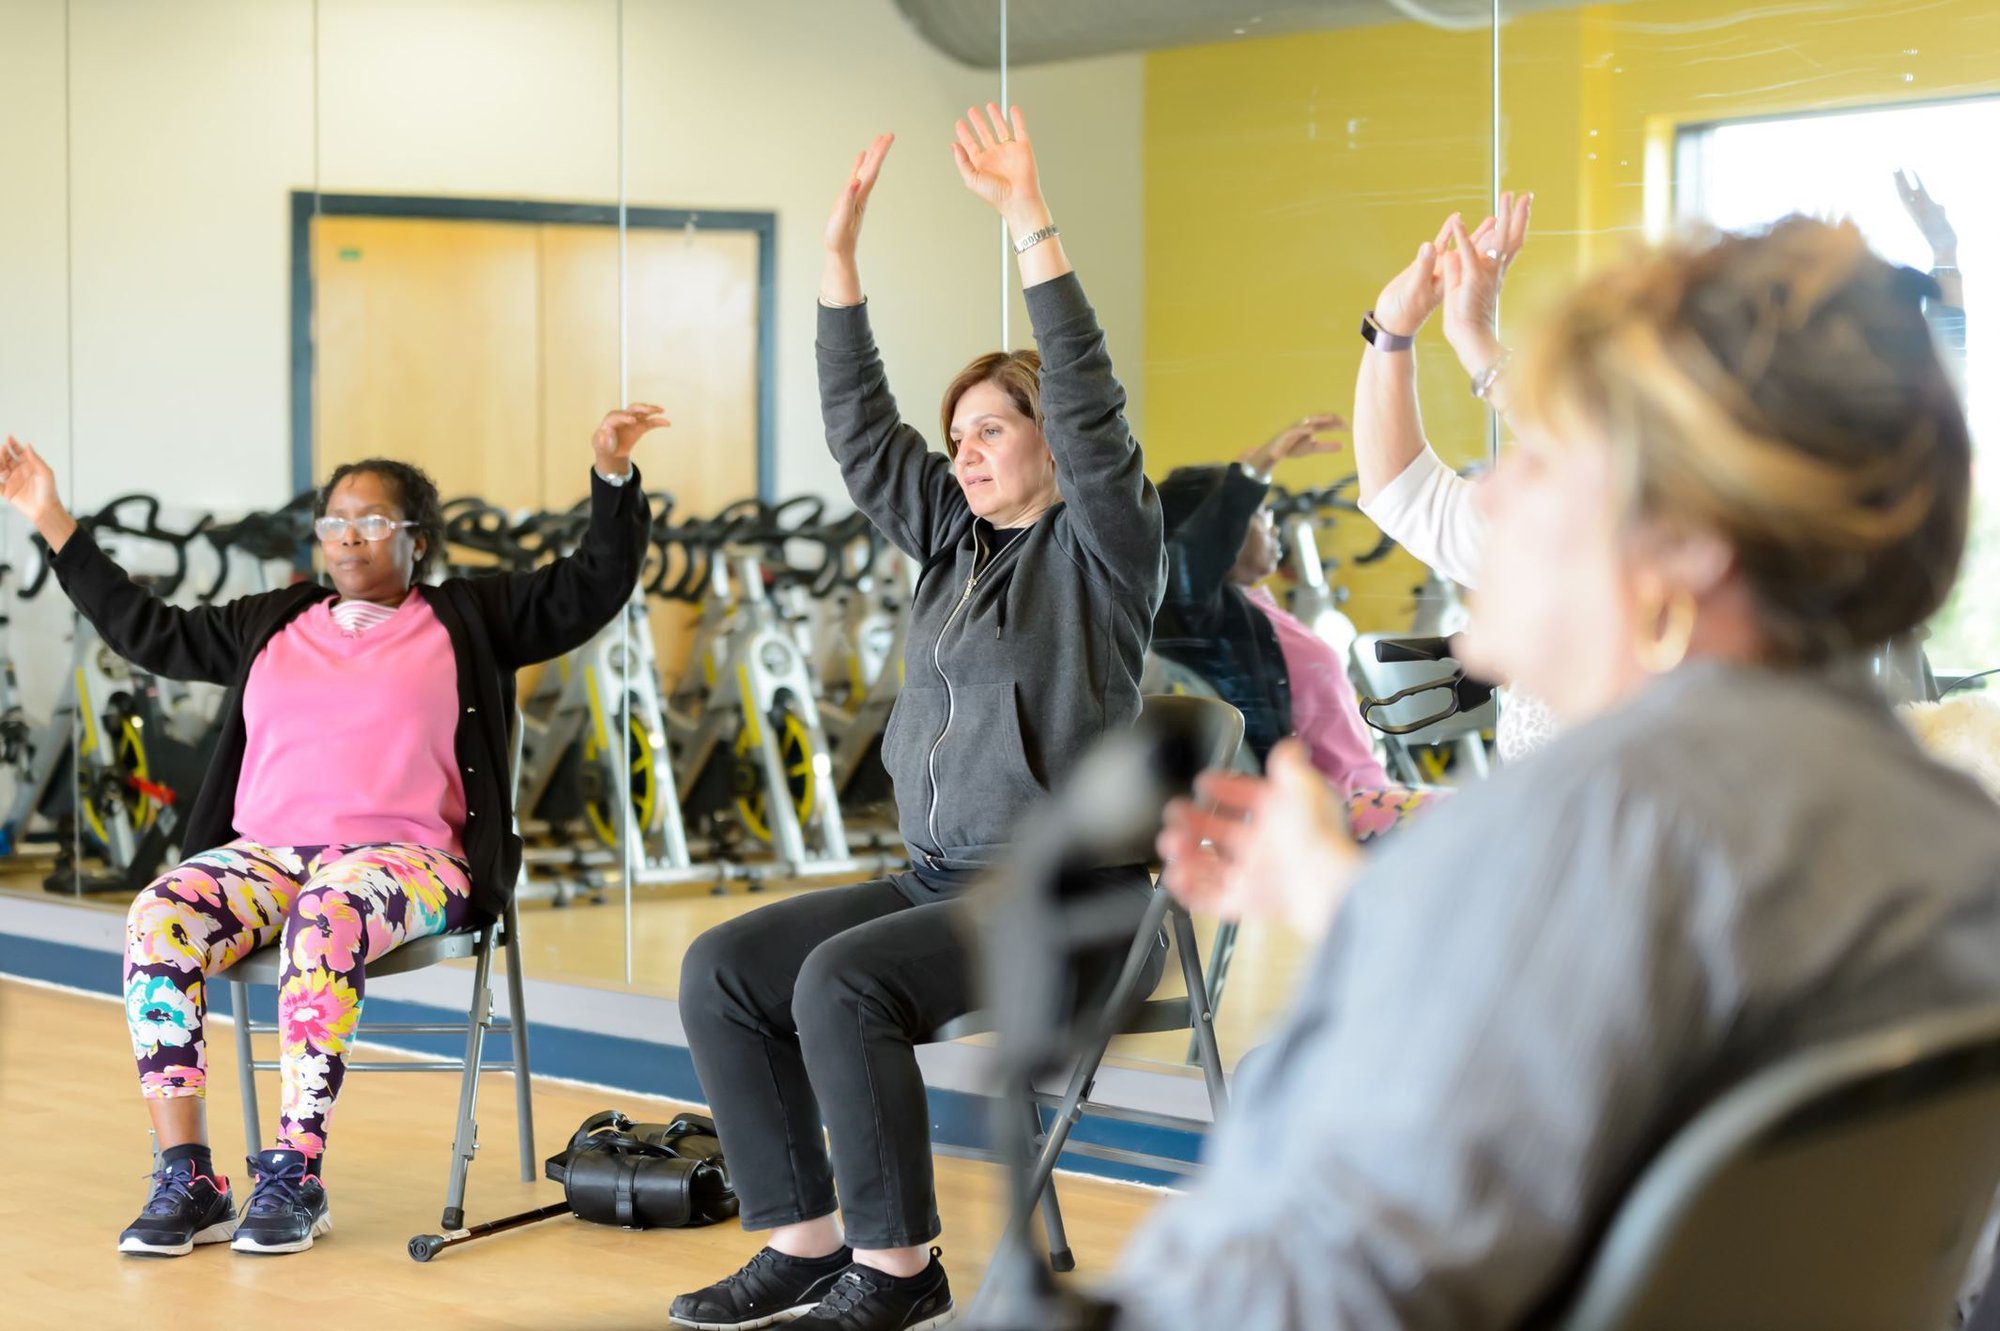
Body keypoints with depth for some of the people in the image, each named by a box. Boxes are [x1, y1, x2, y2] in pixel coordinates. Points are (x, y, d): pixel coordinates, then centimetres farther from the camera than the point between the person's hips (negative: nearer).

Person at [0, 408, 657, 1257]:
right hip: (265, 851, 4)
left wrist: (612, 477, -4)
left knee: (328, 916, -39)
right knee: (158, 918, -28)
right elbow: (149, 632, 27)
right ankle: (185, 1180, -29)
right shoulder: (270, 624, 24)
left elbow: (592, 588, 9)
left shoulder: (467, 620, 14)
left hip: (405, 855, -4)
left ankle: (295, 1177, -35)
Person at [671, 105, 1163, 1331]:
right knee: (726, 968, -7)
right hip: (941, 878, 8)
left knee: (843, 981, -29)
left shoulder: (1103, 547, -3)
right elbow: (862, 431, 12)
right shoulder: (958, 540, 16)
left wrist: (1032, 224, -23)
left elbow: (1090, 408, -18)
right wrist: (840, 251, 5)